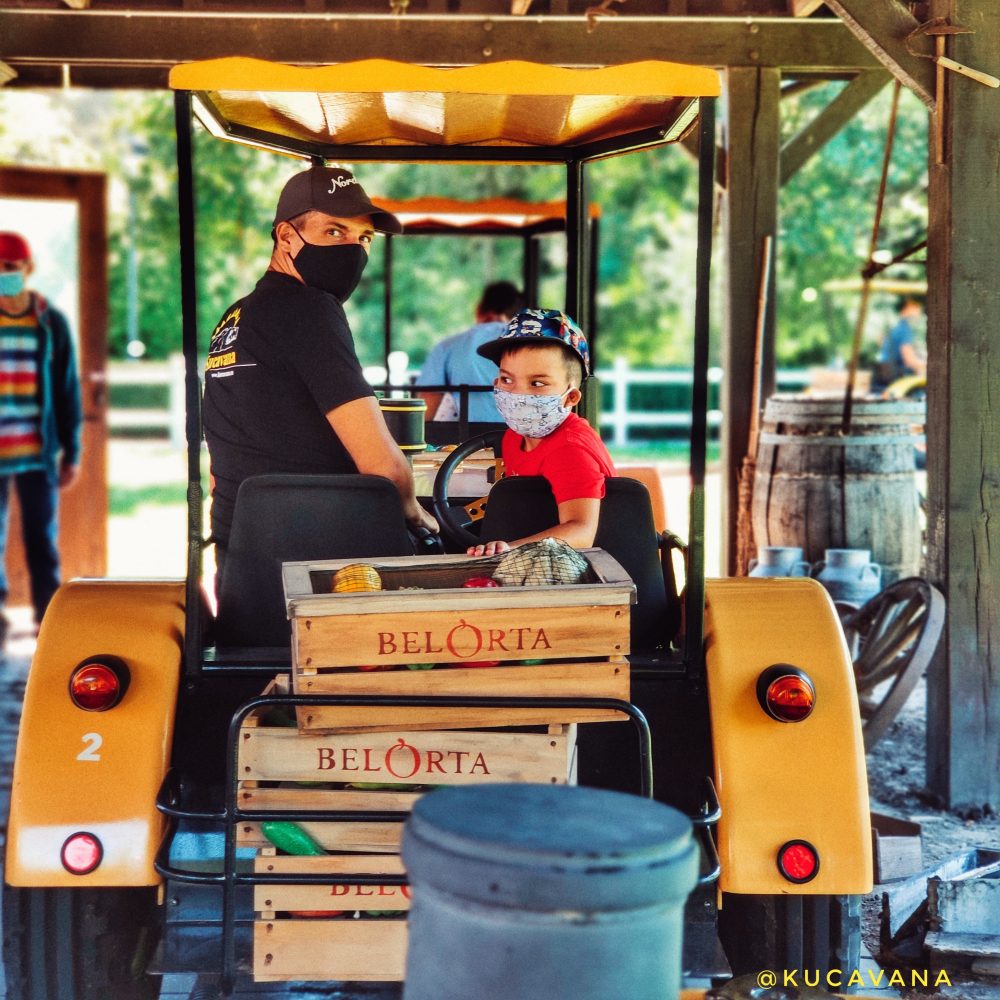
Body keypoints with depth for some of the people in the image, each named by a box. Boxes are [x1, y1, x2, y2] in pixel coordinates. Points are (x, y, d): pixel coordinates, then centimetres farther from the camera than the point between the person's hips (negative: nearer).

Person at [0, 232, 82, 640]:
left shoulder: (51, 323, 3)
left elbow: (68, 390, 6)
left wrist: (72, 452, 4)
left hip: (38, 454, 0)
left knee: (43, 541, 3)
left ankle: (48, 618, 9)